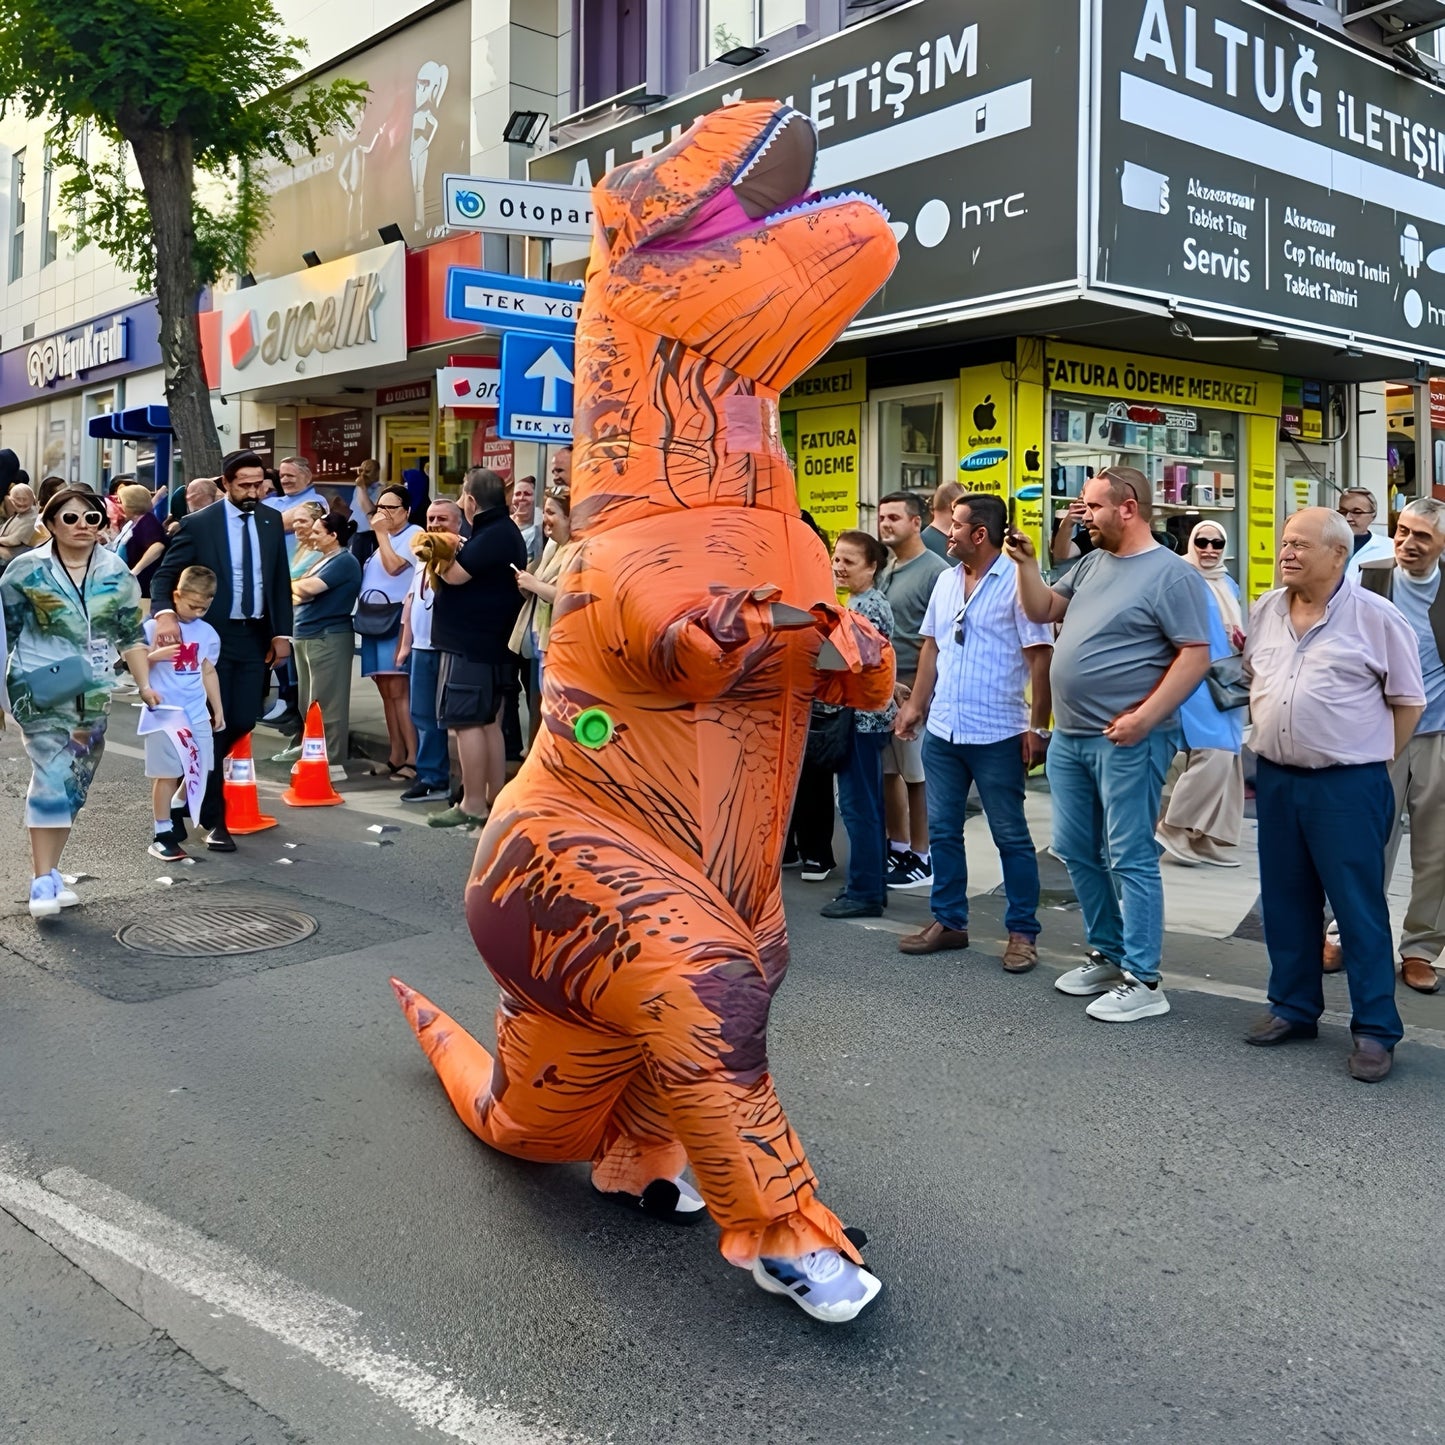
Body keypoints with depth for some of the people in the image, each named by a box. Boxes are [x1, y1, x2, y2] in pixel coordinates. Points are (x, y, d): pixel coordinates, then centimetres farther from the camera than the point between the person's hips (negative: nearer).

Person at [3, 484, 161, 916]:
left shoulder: (116, 572, 5)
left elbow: (131, 634, 10)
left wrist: (144, 684, 0)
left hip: (94, 693, 4)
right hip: (41, 691, -4)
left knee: (75, 786, 8)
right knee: (52, 777, -16)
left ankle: (49, 872, 20)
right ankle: (42, 881, -15)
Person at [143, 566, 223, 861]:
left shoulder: (207, 632, 8)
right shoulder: (155, 626, -7)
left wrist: (218, 708, 18)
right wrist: (156, 655, -24)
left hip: (197, 713, 5)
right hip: (164, 712, -5)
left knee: (199, 771, 7)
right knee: (166, 773, -2)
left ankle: (176, 811, 31)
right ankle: (163, 834, 6)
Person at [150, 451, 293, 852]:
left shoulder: (272, 520, 6)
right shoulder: (199, 524, -7)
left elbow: (281, 581, 10)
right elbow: (164, 574, -11)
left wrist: (282, 632, 3)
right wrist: (165, 614, -30)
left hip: (255, 635, 4)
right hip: (213, 635, -4)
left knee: (243, 721, 2)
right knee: (212, 724, -1)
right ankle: (214, 820, 9)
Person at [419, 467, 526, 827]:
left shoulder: (494, 535, -17)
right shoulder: (502, 531, 17)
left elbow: (455, 575, -22)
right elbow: (473, 570, 10)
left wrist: (437, 558, -4)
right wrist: (448, 556, -6)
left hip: (470, 644, -11)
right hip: (487, 640, 11)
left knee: (466, 721, -7)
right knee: (487, 721, 14)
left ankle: (473, 805, -4)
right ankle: (494, 800, 19)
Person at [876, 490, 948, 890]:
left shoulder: (935, 570, -10)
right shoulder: (884, 572, 13)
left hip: (914, 690, -7)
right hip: (882, 688, 7)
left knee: (918, 777, 2)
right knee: (888, 772, 13)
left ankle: (921, 859, 12)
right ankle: (897, 848, 25)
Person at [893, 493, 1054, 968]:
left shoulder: (1017, 580, -11)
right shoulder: (946, 581, 9)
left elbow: (1040, 656, -12)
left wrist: (1037, 725, -14)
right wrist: (916, 704, 13)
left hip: (998, 734, -7)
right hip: (941, 731, 7)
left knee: (1011, 836, 4)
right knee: (943, 831, 13)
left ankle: (1022, 932, 14)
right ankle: (948, 921, 25)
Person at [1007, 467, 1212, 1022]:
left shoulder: (1171, 573, -10)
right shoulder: (1092, 563, 14)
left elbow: (1195, 656, -15)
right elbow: (1042, 611, 21)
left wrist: (1144, 717, -21)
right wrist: (1025, 562, 5)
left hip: (1126, 742, -8)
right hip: (1068, 737, 9)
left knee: (1128, 859, -4)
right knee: (1077, 852, 15)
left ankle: (1142, 982, 5)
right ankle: (1107, 955, 29)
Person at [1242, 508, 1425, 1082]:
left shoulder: (1375, 617, -8)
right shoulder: (1265, 611, 7)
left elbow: (1408, 700, -2)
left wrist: (1374, 759, -1)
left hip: (1347, 786, -5)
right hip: (1275, 780, 6)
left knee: (1359, 907, 0)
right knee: (1285, 902, 13)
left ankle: (1375, 1030, 10)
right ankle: (1294, 1007, 27)